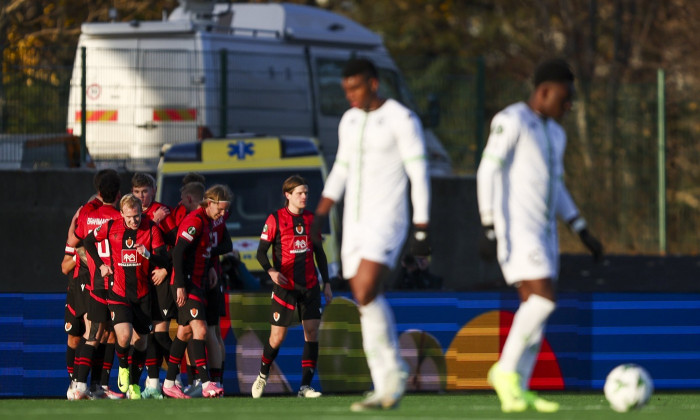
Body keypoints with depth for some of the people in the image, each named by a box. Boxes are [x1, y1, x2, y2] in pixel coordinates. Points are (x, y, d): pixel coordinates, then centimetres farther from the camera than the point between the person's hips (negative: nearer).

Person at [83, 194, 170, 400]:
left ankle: (134, 384, 24)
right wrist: (100, 264, 7)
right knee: (124, 336, -20)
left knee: (140, 341, 7)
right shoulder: (111, 227, -5)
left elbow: (164, 261, -11)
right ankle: (123, 367, 11)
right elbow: (89, 241, 14)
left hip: (143, 294, 1)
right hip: (118, 293, -1)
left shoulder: (151, 229, -7)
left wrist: (148, 254, -30)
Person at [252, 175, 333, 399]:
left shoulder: (311, 219, 9)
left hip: (310, 286, 4)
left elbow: (319, 253, 15)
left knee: (312, 331, -8)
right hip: (285, 286, -4)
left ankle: (305, 386, -6)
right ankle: (262, 376, 24)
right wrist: (271, 271, -24)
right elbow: (261, 252, -5)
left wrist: (326, 283, 12)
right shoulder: (275, 219, -5)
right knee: (277, 336, -3)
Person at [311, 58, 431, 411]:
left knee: (366, 295, -21)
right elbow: (340, 172, 20)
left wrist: (421, 232, -13)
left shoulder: (402, 119, -10)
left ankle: (392, 374, -7)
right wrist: (319, 217, 8)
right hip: (355, 223, 8)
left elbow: (419, 175, -11)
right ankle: (386, 391, 7)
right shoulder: (350, 121, 12)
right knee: (368, 304, 4)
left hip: (387, 222, -8)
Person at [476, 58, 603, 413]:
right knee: (542, 300, -18)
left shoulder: (555, 134, 18)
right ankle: (506, 370, -6)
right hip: (515, 229, -9)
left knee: (535, 308, 4)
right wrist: (489, 229, -22)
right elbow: (487, 172, -15)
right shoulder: (511, 121, -10)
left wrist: (582, 231, 19)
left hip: (543, 231, 9)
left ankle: (518, 392, 6)